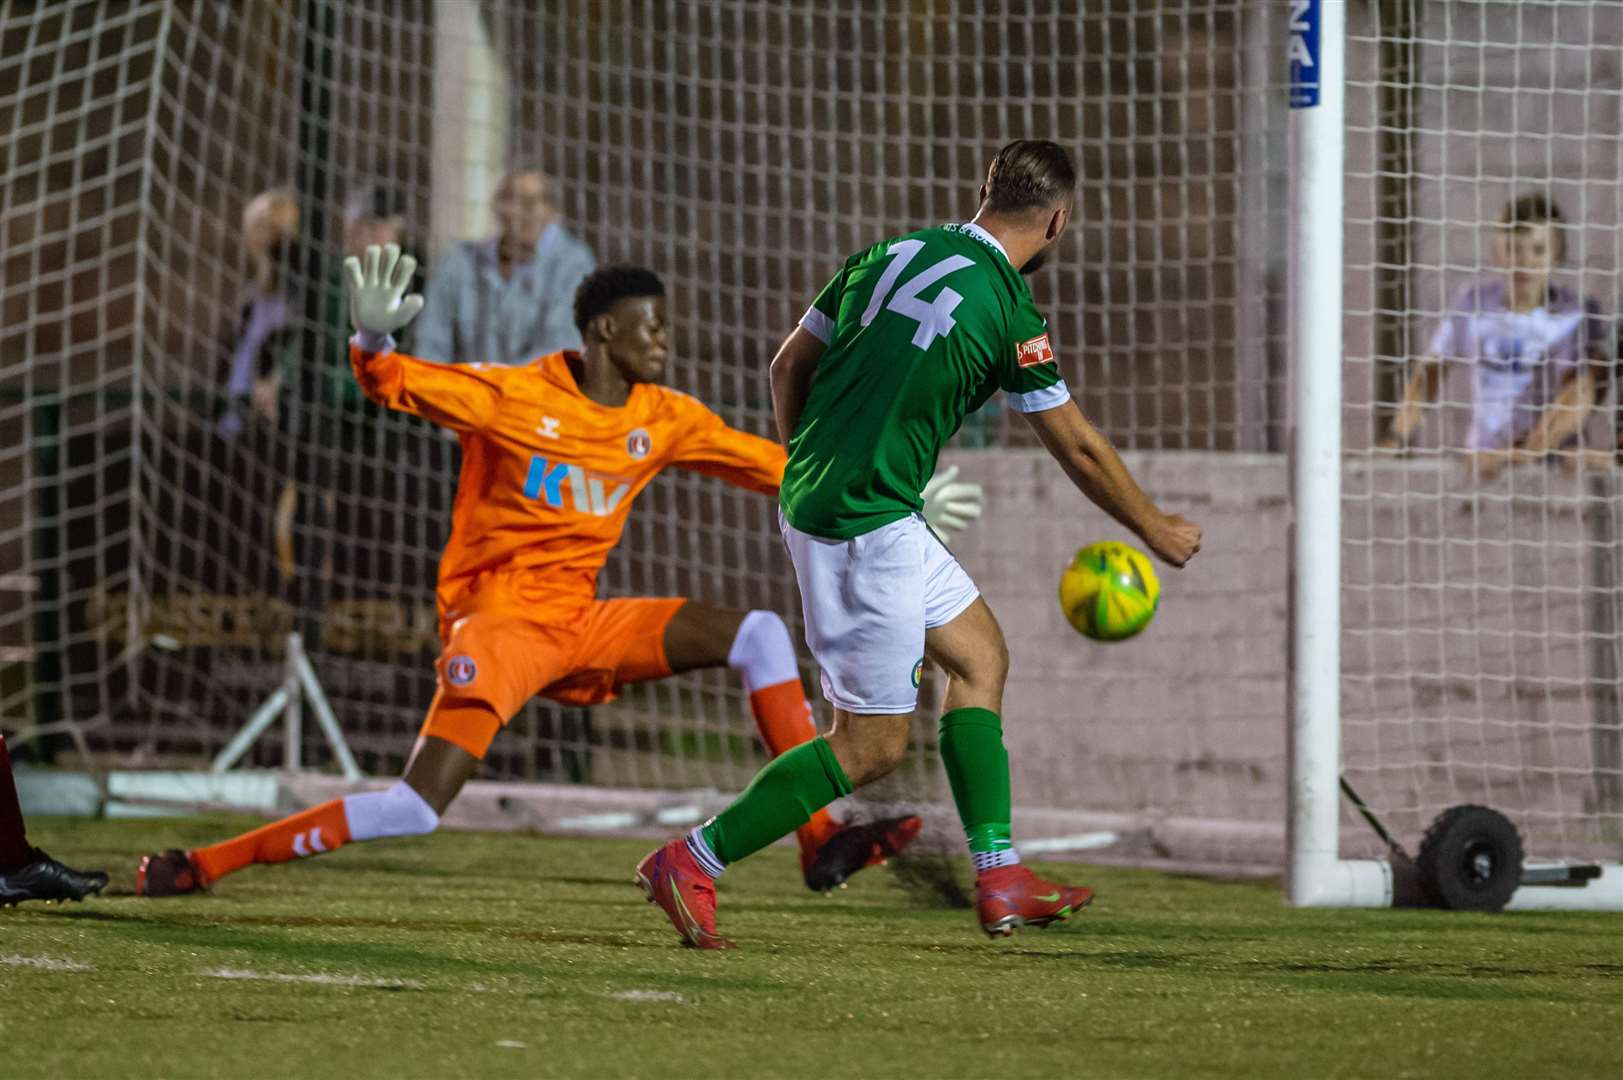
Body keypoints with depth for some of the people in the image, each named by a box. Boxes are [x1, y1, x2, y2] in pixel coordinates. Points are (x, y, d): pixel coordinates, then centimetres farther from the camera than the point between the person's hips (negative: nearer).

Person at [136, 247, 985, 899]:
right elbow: (400, 385, -17)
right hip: (499, 617, -6)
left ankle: (820, 843, -3)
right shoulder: (515, 398, -11)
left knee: (759, 632, -4)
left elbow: (764, 464, 16)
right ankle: (202, 866, -15)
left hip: (583, 625, 6)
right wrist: (373, 342, -40)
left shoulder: (664, 420, 6)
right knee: (418, 807, -23)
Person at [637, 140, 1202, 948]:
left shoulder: (890, 256, 6)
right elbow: (1078, 450, -1)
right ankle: (693, 863, -2)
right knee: (871, 745, -2)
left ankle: (1000, 880, 15)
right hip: (868, 530, -9)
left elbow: (789, 366, 13)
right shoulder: (1009, 315, -12)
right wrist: (1157, 532, 14)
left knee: (979, 653, 17)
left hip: (813, 497, 9)